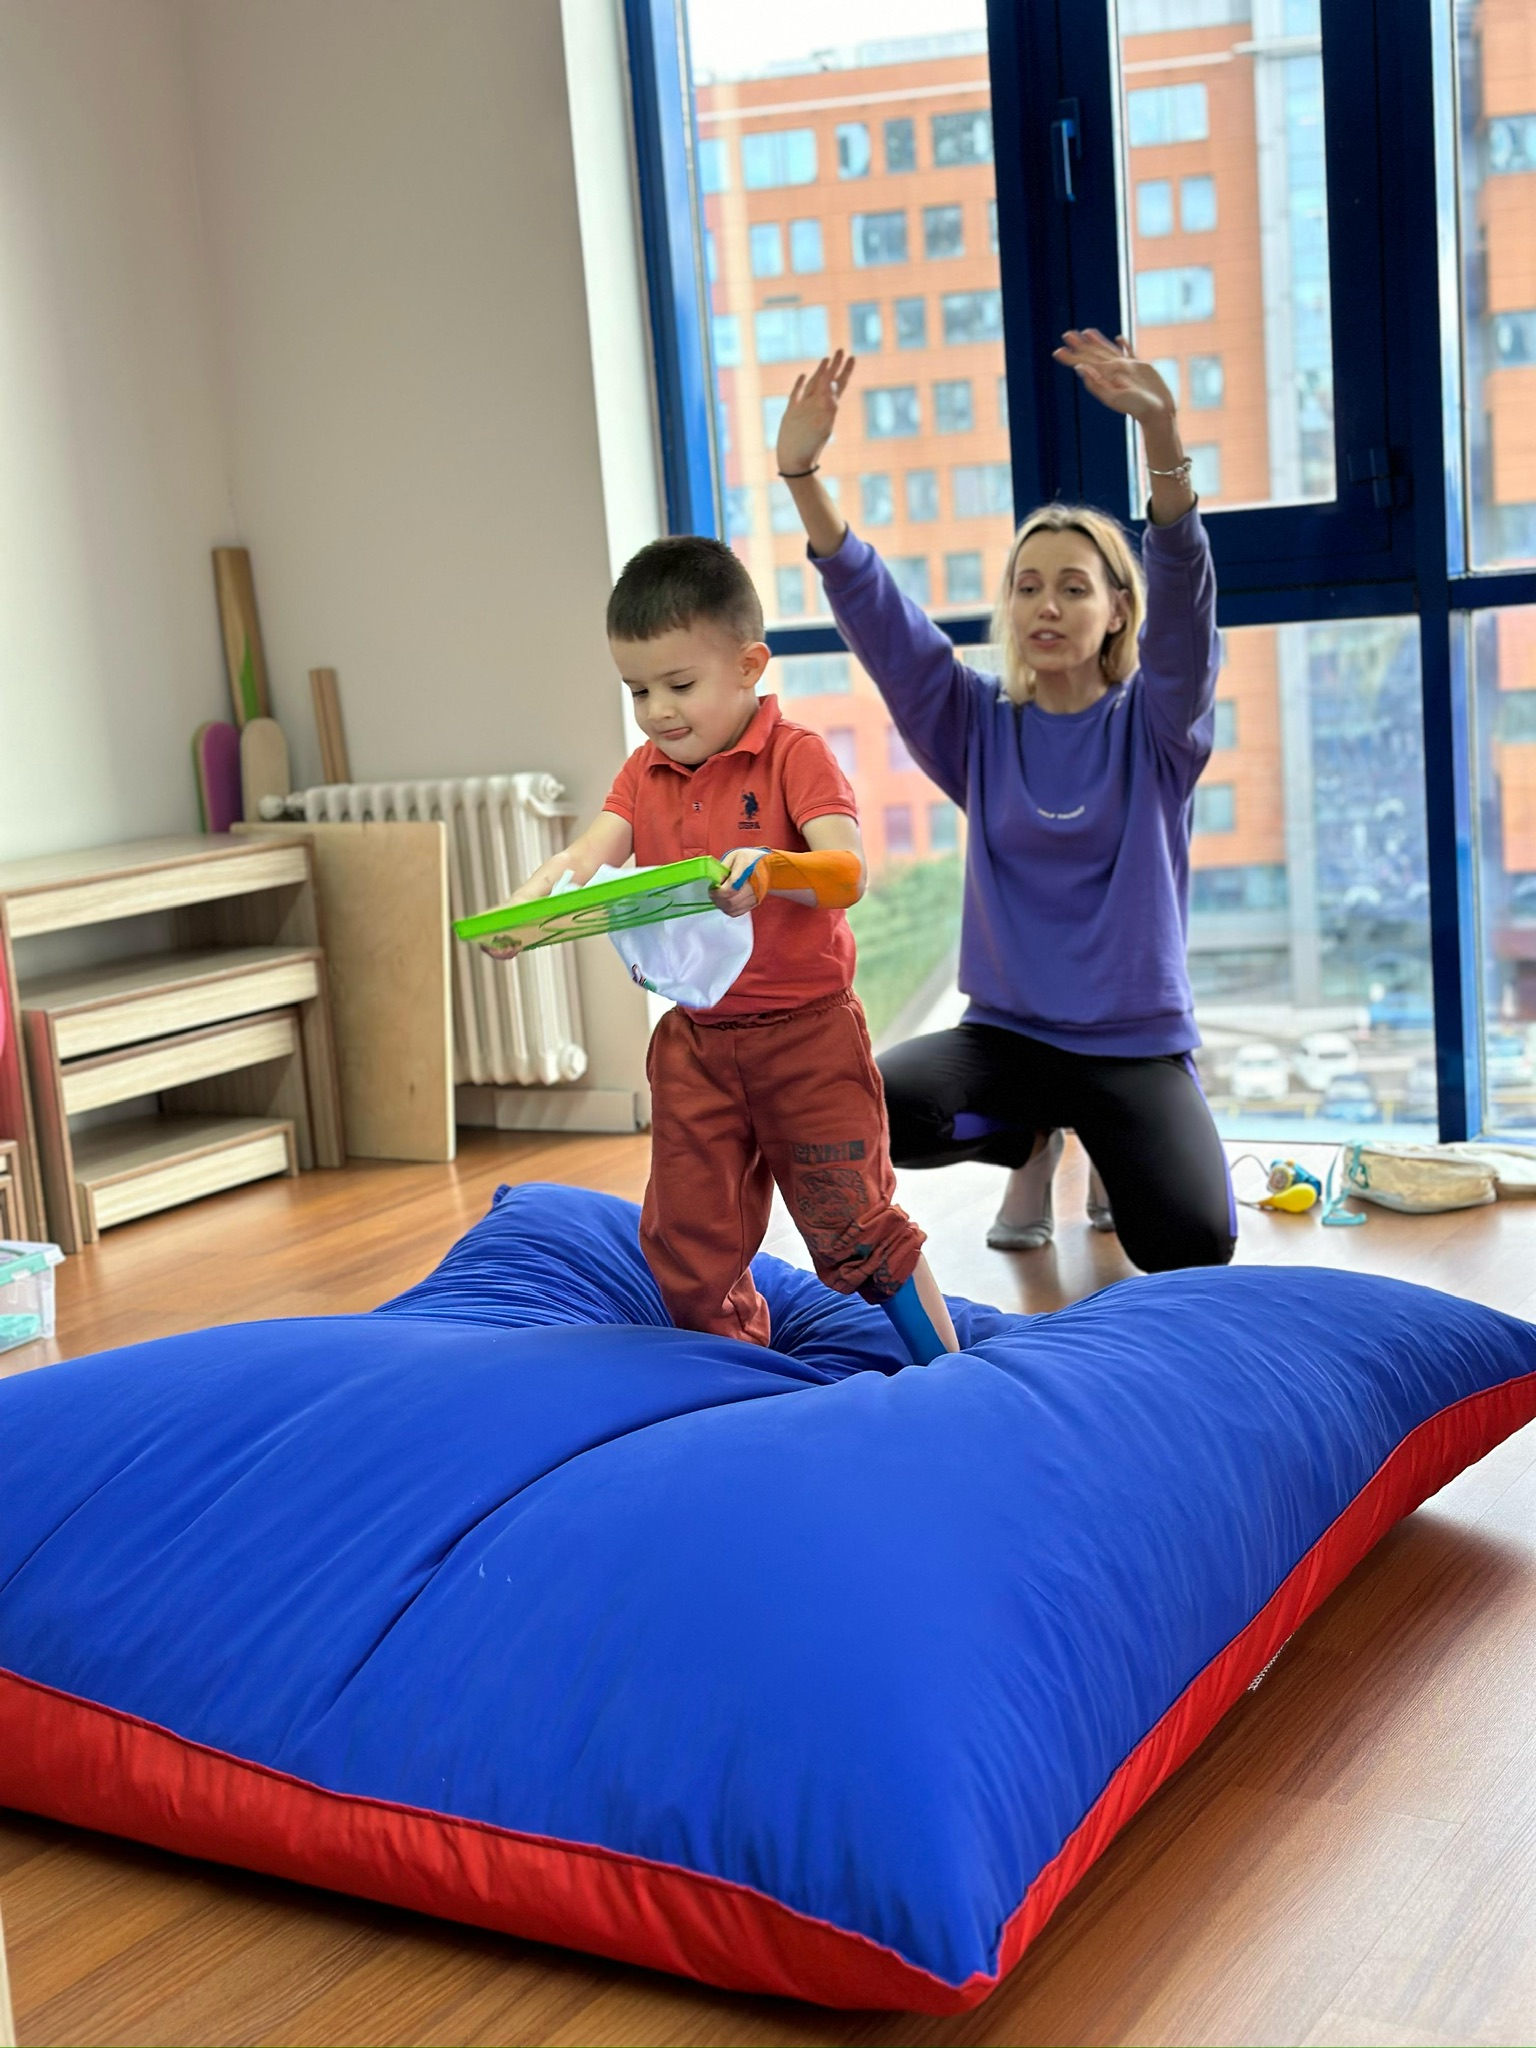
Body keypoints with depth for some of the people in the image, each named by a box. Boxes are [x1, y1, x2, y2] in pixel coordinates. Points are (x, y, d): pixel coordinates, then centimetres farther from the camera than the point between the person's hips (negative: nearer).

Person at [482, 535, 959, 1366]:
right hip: (694, 1039, 6)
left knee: (852, 1230, 0)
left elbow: (848, 873, -23)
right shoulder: (645, 772, 7)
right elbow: (588, 856, -8)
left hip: (805, 1032, -6)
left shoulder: (794, 754, -11)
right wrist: (524, 905, -29)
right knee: (688, 1242, 10)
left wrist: (771, 870, -45)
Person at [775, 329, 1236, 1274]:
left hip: (1137, 1043, -2)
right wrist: (802, 475, -23)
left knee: (1190, 1246, -24)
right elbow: (874, 612, -8)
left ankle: (1118, 1153, 14)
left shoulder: (1155, 726, -3)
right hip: (1007, 1030, 2)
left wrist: (1163, 435, -37)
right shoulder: (978, 728, 3)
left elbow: (1184, 593, -20)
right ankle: (1032, 1138, 8)